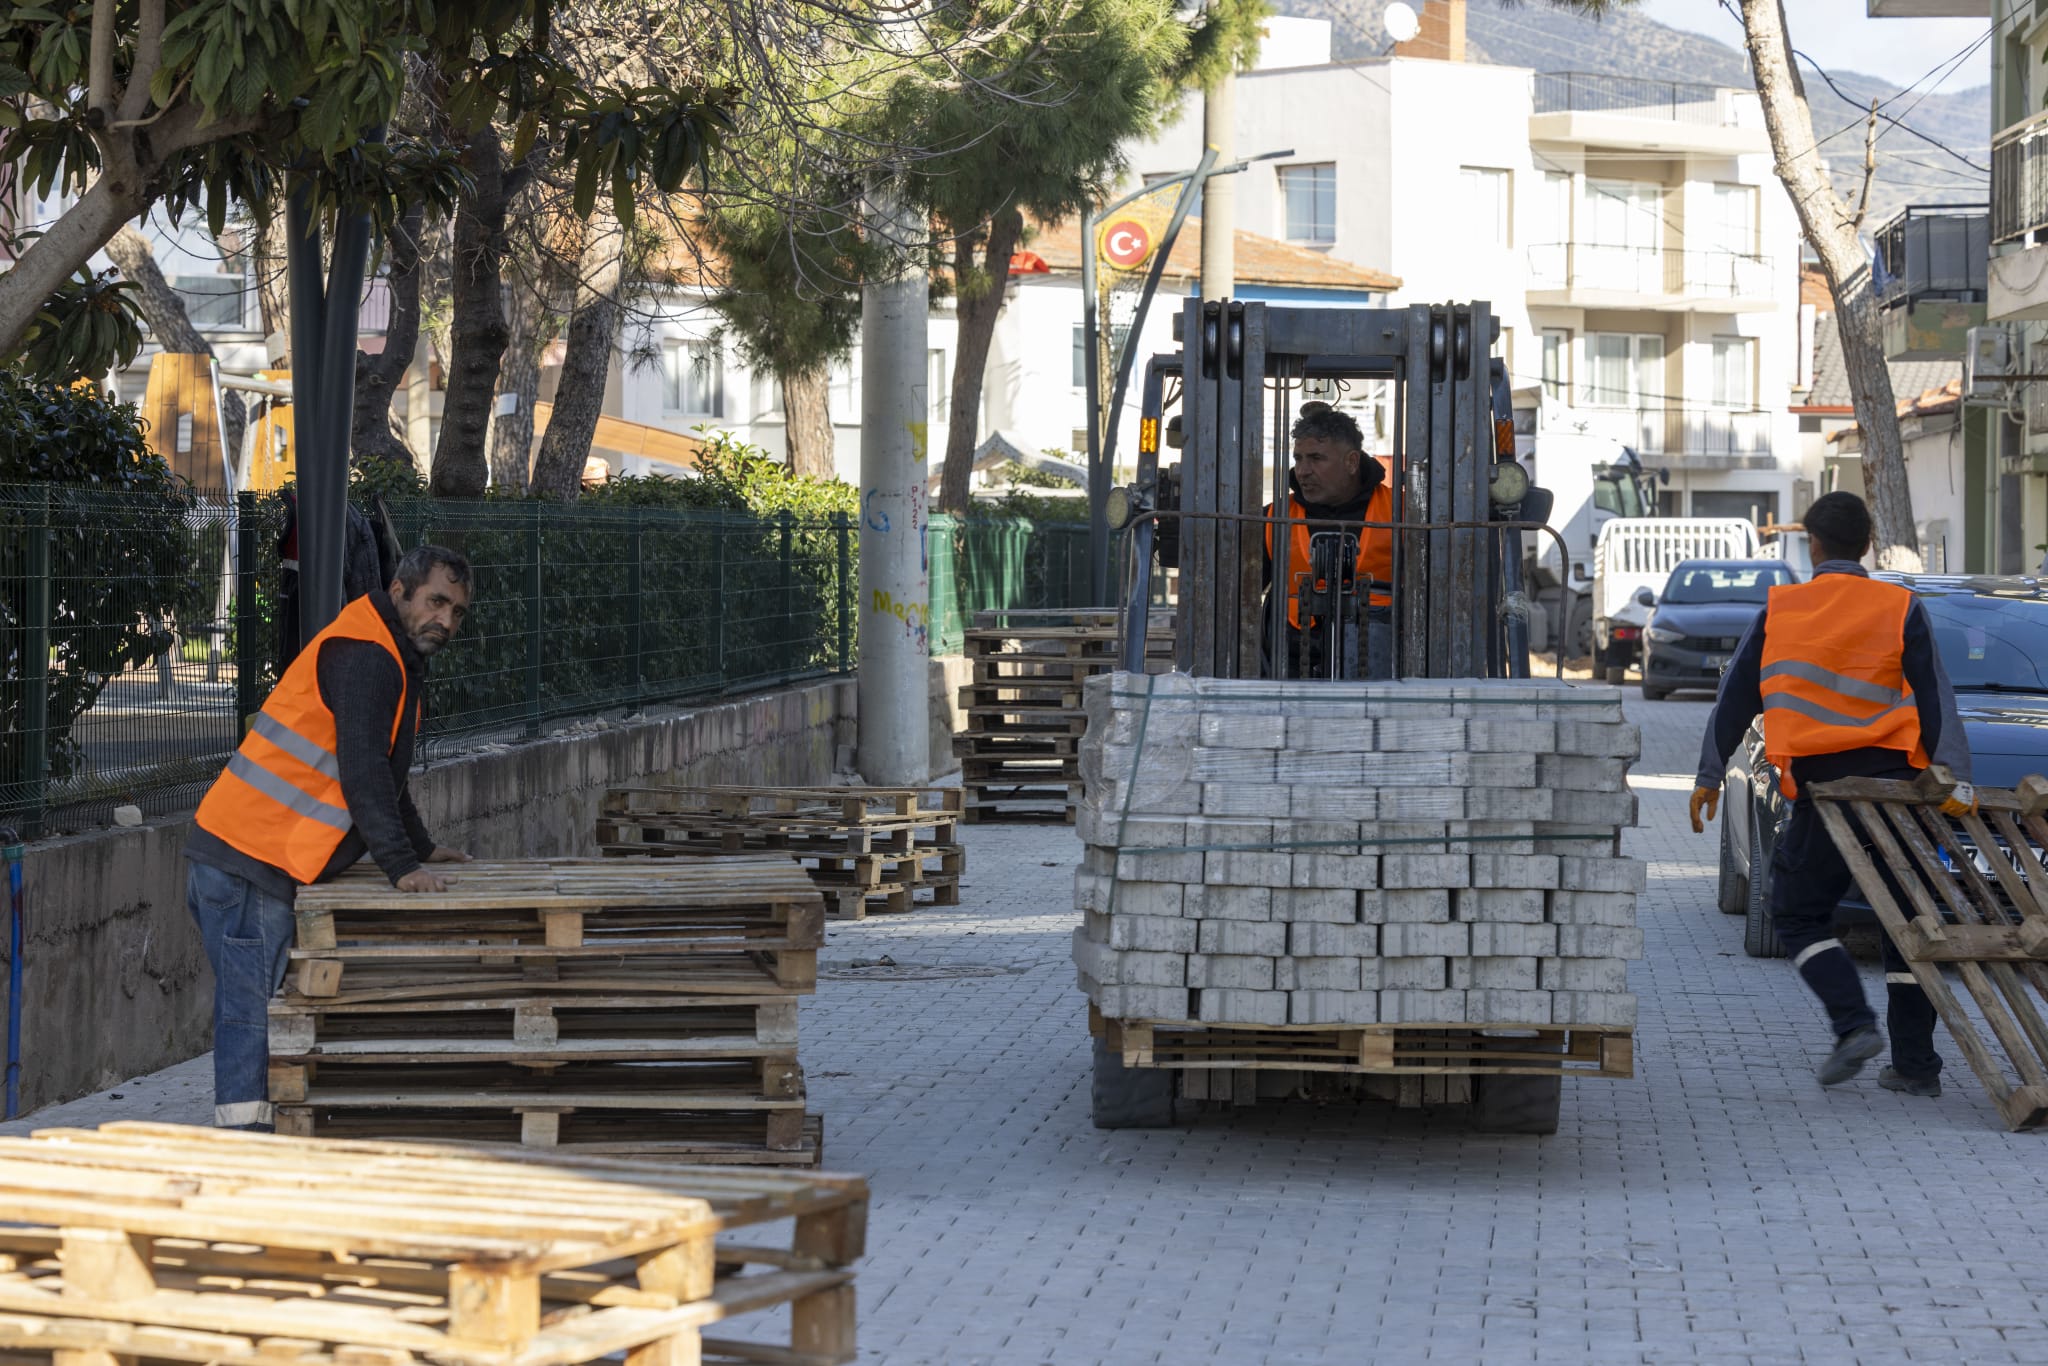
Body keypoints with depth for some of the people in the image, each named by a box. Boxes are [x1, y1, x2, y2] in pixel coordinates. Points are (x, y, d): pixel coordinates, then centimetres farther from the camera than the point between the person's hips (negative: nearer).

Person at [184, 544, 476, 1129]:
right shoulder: (364, 657, -13)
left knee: (257, 1009, 11)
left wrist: (420, 846, 33)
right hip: (249, 861, -11)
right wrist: (402, 865, -22)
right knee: (252, 1010, -12)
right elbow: (362, 771, -21)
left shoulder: (388, 660, 21)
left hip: (248, 858, 11)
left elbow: (382, 769, 33)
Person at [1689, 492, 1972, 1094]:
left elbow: (1735, 699, 10)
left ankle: (1854, 1023, -12)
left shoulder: (1779, 610, 6)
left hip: (1822, 783, -1)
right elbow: (1936, 701, -2)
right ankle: (1915, 1062, 7)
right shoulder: (1900, 609, 4)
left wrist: (1709, 776, 19)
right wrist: (1957, 779, -6)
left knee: (1799, 913, 10)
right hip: (1896, 782, 2)